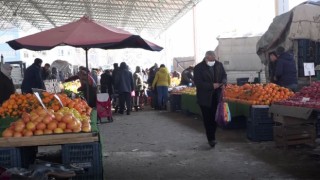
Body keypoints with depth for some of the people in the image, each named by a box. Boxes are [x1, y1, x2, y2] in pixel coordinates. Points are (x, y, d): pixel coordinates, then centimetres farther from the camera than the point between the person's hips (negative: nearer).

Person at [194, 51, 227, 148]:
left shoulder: (219, 65, 3)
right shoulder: (199, 68, -11)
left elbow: (224, 75, 16)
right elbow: (198, 83, -16)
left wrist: (223, 82, -8)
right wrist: (212, 86, -22)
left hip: (216, 96, 4)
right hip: (205, 98, -4)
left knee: (214, 118, 10)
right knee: (207, 119, 1)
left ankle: (212, 137, 25)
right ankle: (211, 139, 8)